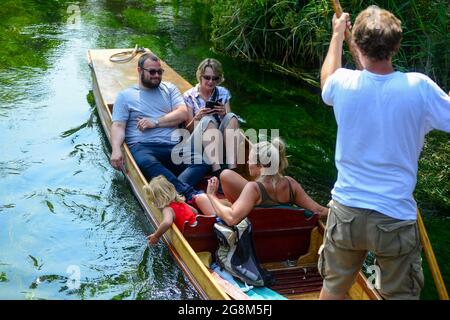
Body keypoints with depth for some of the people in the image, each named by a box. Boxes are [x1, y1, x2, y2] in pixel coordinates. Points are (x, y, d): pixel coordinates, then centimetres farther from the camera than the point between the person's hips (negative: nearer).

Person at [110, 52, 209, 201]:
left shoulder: (169, 88, 23)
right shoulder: (125, 96, 17)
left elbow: (183, 113, 9)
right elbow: (118, 126, 6)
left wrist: (155, 122, -4)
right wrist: (116, 149, -14)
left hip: (174, 145, 3)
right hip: (143, 147, -2)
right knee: (146, 162, -40)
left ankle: (174, 191, -44)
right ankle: (190, 193, -46)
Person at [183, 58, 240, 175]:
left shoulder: (223, 93, 12)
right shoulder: (189, 96, 4)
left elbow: (230, 121, 10)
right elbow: (188, 129, 2)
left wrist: (224, 114, -13)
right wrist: (197, 117, -19)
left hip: (222, 139, 3)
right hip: (198, 143, -3)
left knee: (231, 117, -25)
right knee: (208, 120, -32)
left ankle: (232, 169, -36)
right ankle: (217, 172, -44)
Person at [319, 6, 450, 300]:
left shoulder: (343, 84, -7)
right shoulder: (419, 87, -15)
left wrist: (337, 34, 32)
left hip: (346, 213, 3)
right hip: (395, 218, -2)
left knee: (333, 289, 21)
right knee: (401, 295, 12)